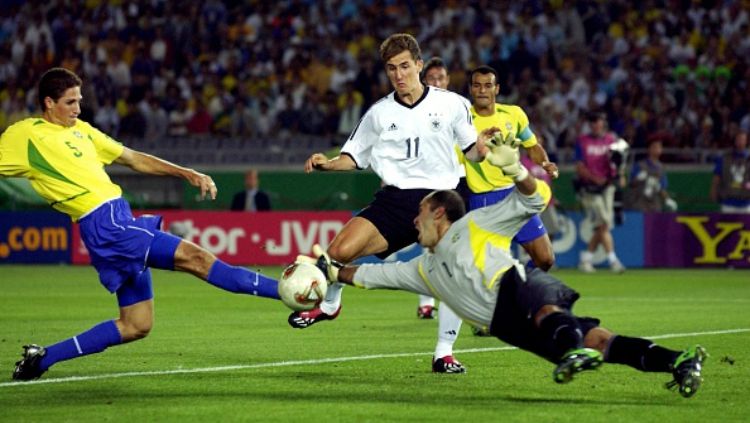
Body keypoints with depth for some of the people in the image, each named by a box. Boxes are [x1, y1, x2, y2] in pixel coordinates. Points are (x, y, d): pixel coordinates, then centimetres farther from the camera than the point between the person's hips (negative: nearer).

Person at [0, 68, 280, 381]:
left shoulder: (80, 130, 20)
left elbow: (134, 159, 23)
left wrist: (187, 174, 16)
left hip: (120, 220, 9)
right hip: (104, 225, -9)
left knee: (136, 326, 10)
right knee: (195, 258, -14)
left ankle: (42, 357, 13)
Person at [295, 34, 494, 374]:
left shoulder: (450, 104, 5)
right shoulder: (379, 113, 10)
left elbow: (471, 151, 12)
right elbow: (353, 157, 17)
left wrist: (483, 145, -11)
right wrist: (327, 164, -3)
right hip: (394, 199, 1)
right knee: (339, 250, -17)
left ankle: (444, 354, -5)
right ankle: (329, 304, 17)